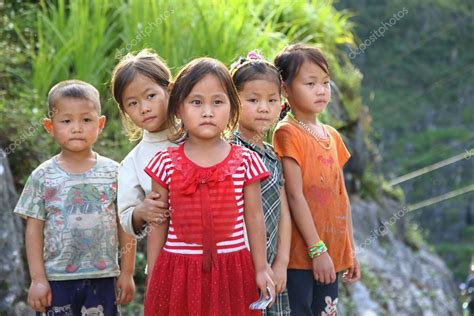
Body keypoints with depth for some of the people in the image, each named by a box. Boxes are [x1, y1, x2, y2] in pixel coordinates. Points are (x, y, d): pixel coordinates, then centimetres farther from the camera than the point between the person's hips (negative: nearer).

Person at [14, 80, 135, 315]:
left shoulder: (113, 173, 1)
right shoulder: (43, 177, 0)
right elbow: (34, 229, 1)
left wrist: (127, 273, 3)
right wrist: (37, 279, -3)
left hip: (102, 278, 0)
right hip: (57, 279, 0)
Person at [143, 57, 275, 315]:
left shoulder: (245, 161, 0)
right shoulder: (166, 163, 1)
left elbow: (254, 218, 5)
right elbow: (159, 223, 6)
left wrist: (261, 269, 5)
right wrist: (152, 276, 7)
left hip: (230, 271, 0)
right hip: (179, 272, 0)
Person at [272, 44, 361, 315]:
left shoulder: (332, 136, 13)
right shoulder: (288, 133, -9)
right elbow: (295, 195, -14)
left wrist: (350, 250, 14)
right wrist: (317, 249, -16)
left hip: (332, 254, 7)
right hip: (300, 253, -7)